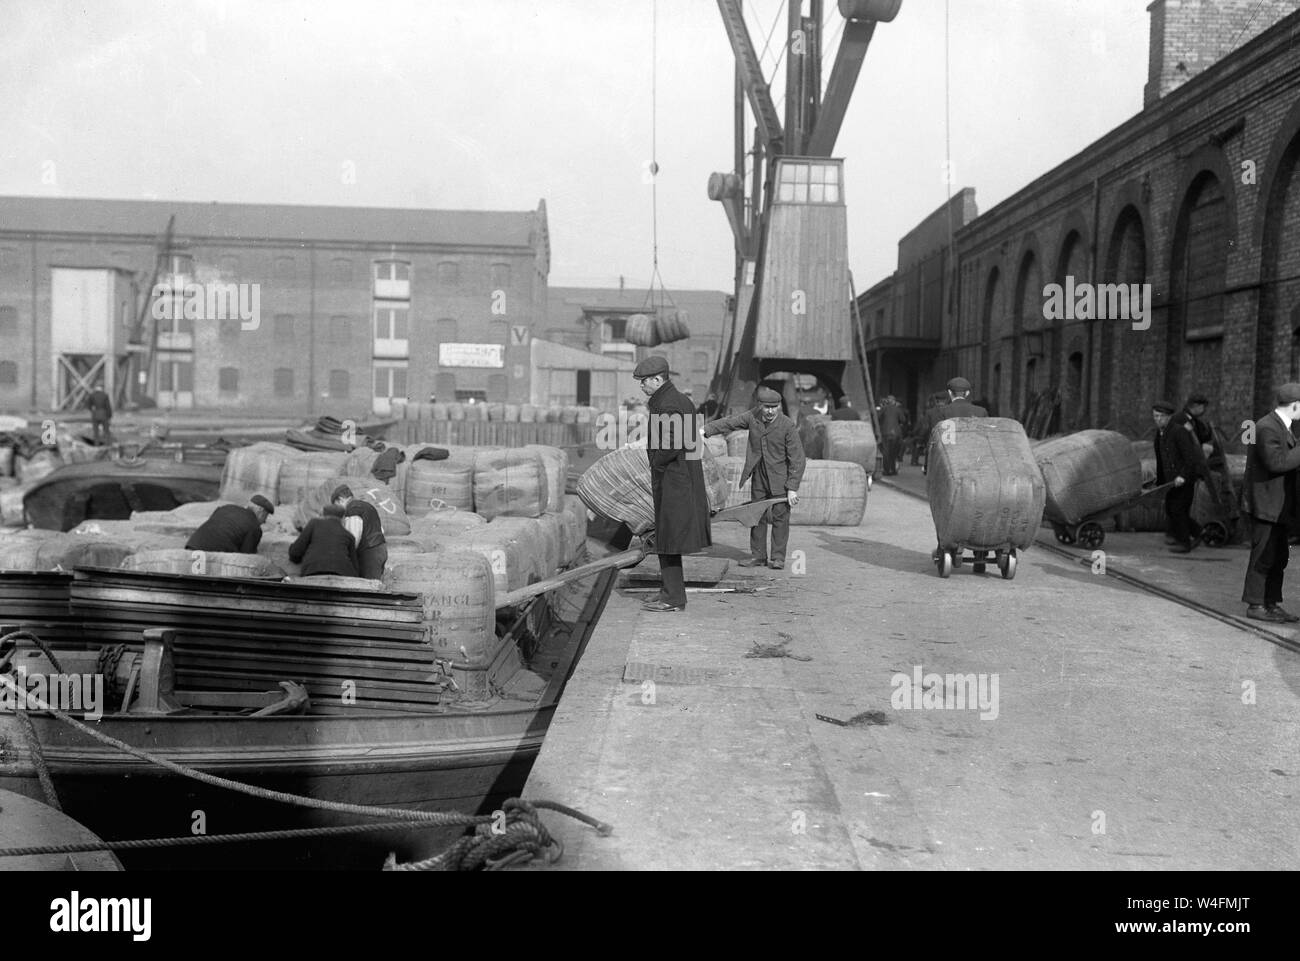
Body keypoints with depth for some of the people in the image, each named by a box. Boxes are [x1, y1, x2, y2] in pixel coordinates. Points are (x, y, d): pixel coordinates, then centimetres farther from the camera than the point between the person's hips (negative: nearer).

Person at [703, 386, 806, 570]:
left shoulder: (788, 426, -17)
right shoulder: (752, 417, -4)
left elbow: (798, 460, -15)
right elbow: (729, 422, 2)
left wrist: (792, 488, -18)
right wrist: (706, 430, -13)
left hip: (780, 479, -5)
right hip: (759, 476, 5)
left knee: (780, 517, -1)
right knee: (757, 516, 9)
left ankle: (778, 557, 9)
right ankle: (758, 556, 18)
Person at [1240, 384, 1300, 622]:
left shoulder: (1281, 427, 16)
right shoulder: (1267, 428, -18)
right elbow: (1276, 462, -27)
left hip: (1278, 506, 10)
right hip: (1265, 504, -10)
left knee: (1279, 557, 13)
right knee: (1264, 556, -5)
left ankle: (1271, 603, 20)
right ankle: (1255, 605, 3)